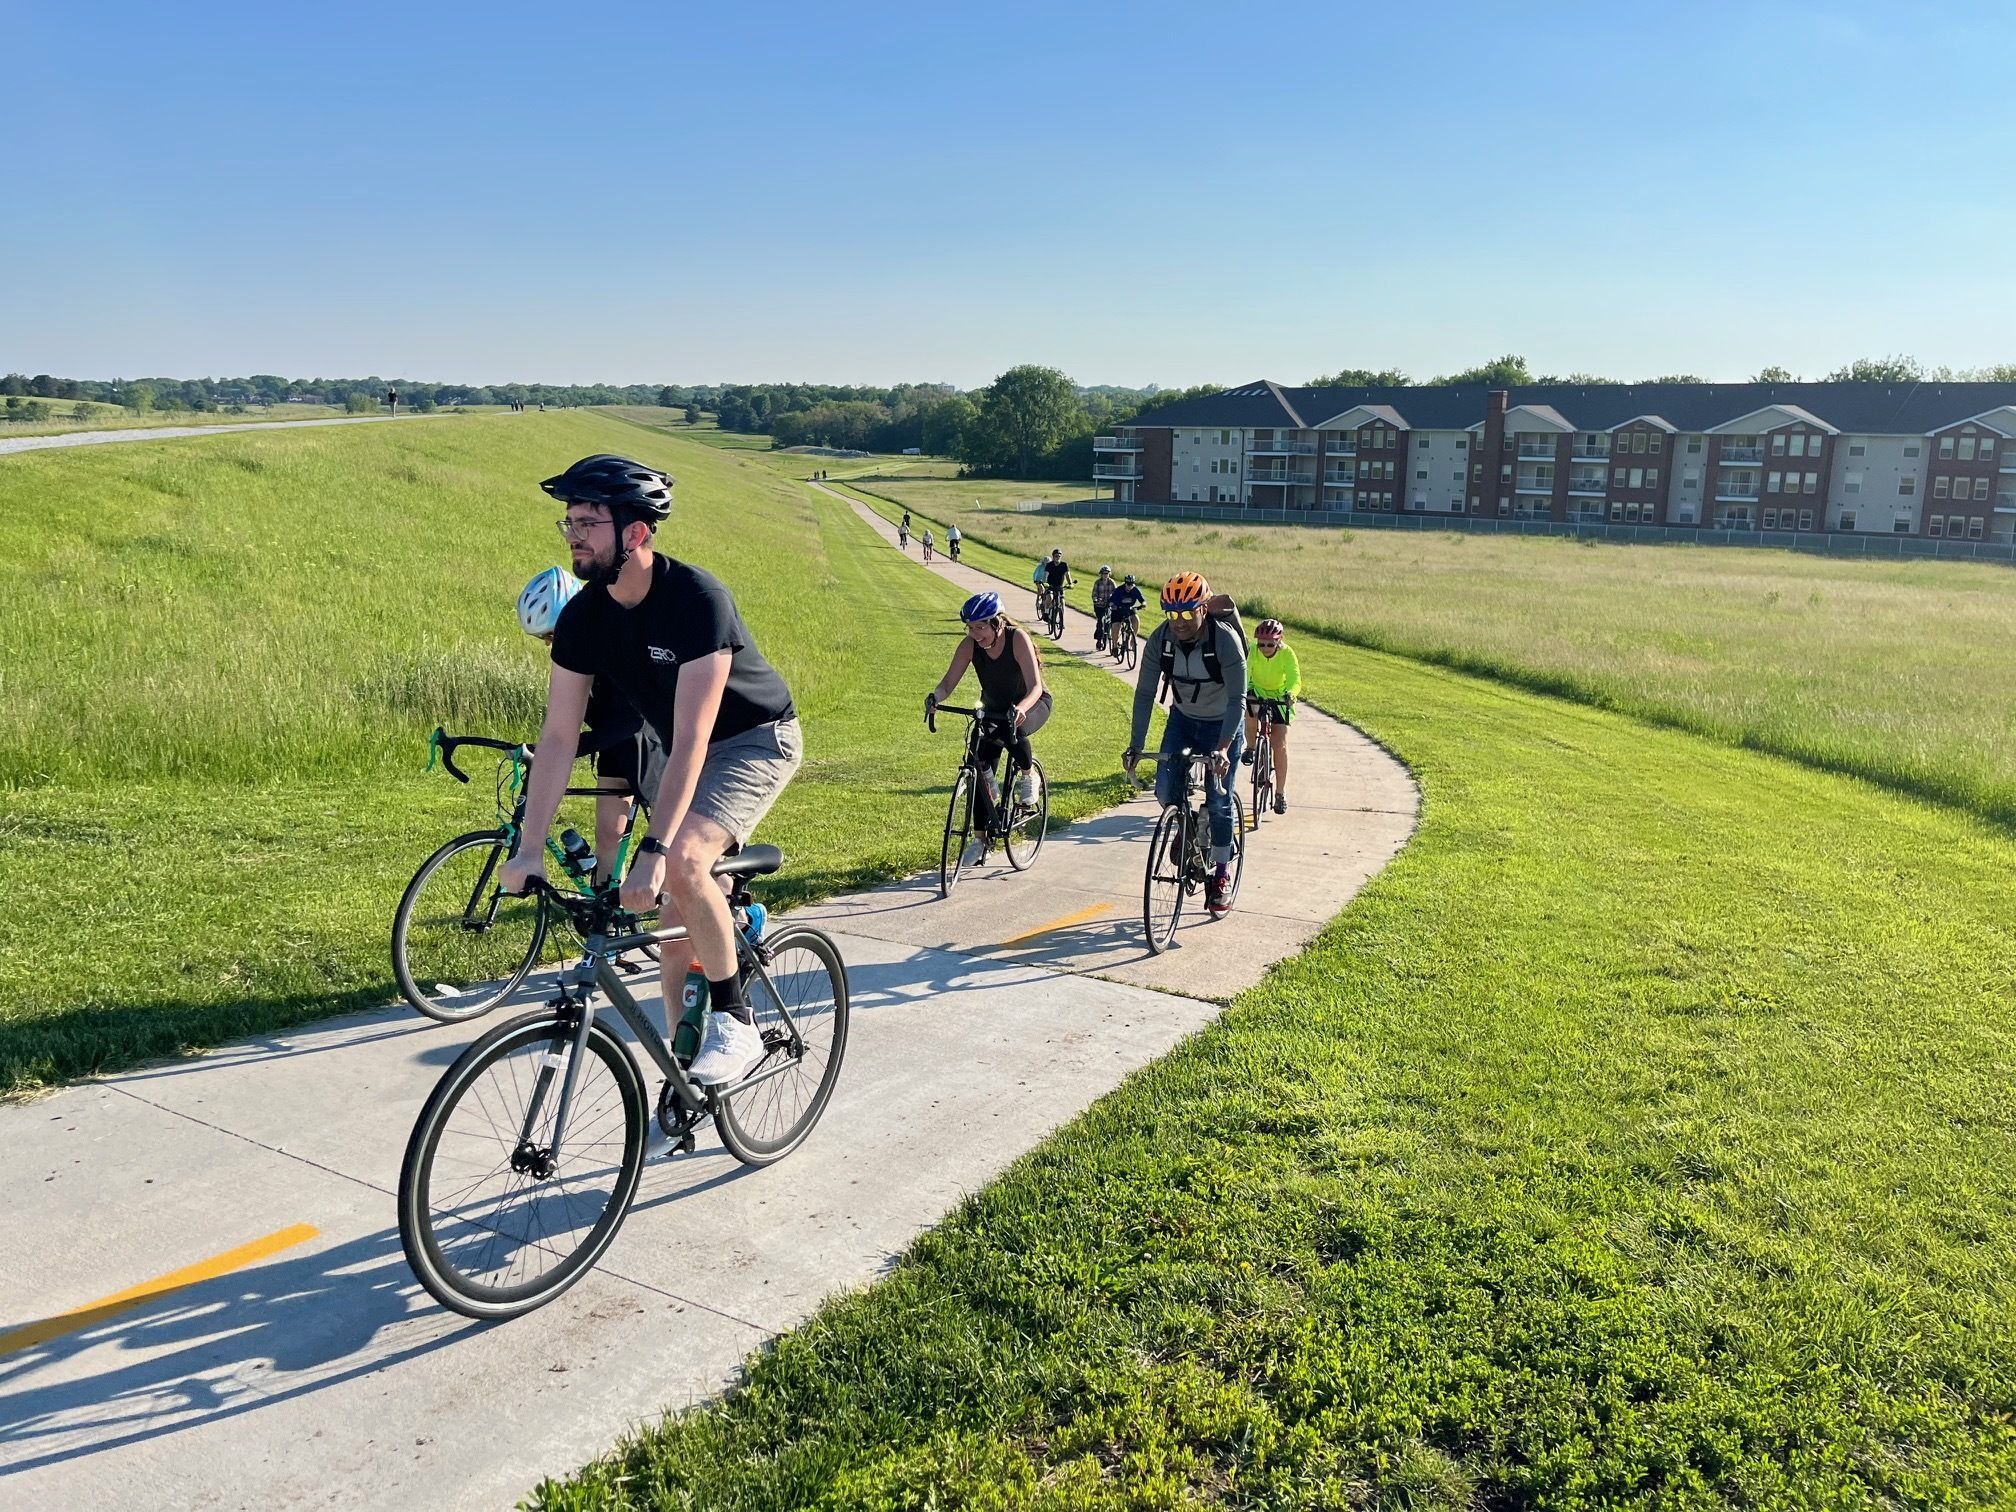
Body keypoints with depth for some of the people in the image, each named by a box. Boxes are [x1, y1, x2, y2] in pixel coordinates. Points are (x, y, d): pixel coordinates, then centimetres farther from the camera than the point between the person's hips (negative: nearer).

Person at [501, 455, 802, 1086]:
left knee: (683, 859, -30)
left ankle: (737, 1025, -11)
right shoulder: (582, 617, -12)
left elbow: (691, 739, -36)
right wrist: (529, 848, -19)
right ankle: (685, 1074, 20)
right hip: (685, 752, 7)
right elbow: (558, 736, -11)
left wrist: (652, 851, -42)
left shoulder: (696, 598, -31)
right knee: (673, 915, 5)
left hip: (756, 740, -7)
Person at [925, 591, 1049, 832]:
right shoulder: (970, 645, -19)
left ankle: (1029, 776, -8)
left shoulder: (1017, 638, -30)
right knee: (981, 770, -13)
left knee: (1014, 730, -37)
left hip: (1032, 704, -4)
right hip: (994, 708, 4)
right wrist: (935, 697, -45)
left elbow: (1035, 687, -38)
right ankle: (982, 838, 3)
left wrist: (1020, 709, -58)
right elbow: (949, 681, -21)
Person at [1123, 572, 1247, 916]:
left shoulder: (1226, 639, -28)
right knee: (1166, 791, -12)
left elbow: (1237, 699, -29)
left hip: (1223, 725, -3)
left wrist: (1223, 747, -40)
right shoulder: (1160, 639, -18)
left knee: (1218, 801, -4)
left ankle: (1221, 873, 14)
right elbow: (1145, 693, -13)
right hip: (1182, 719, 3)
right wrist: (1135, 744, -21)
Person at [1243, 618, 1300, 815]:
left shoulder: (1287, 653, -25)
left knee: (1280, 744, -8)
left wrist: (1289, 694, -55)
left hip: (1279, 697, 0)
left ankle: (1281, 793, 3)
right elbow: (1243, 675, -34)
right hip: (1257, 692, 0)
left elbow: (1295, 680, -34)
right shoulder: (1252, 651, -24)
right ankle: (1250, 747, -5)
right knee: (1250, 709, -36)